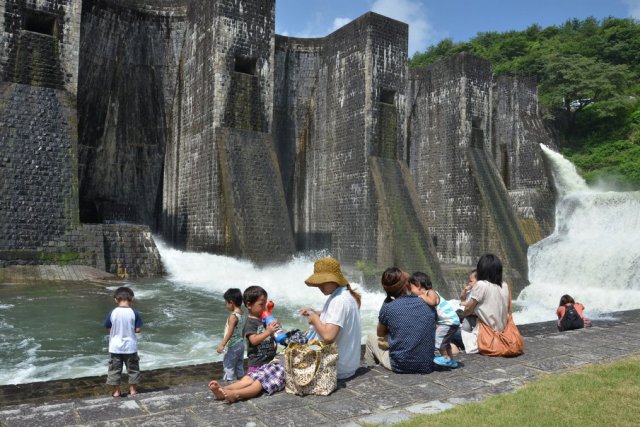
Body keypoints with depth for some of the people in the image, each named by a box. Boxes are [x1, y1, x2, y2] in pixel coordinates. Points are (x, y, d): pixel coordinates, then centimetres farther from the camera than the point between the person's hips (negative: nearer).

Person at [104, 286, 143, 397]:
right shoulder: (134, 313, -13)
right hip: (130, 346, 0)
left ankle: (115, 391, 20)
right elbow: (138, 329, -9)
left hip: (115, 347, 0)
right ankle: (133, 390, 24)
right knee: (132, 368, 16)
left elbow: (109, 329, -3)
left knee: (115, 369, 14)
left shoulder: (112, 313, -10)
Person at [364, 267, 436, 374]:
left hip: (400, 367, -4)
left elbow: (380, 334, 7)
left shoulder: (388, 308, -11)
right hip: (426, 367, 4)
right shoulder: (428, 306, -2)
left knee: (372, 337, 20)